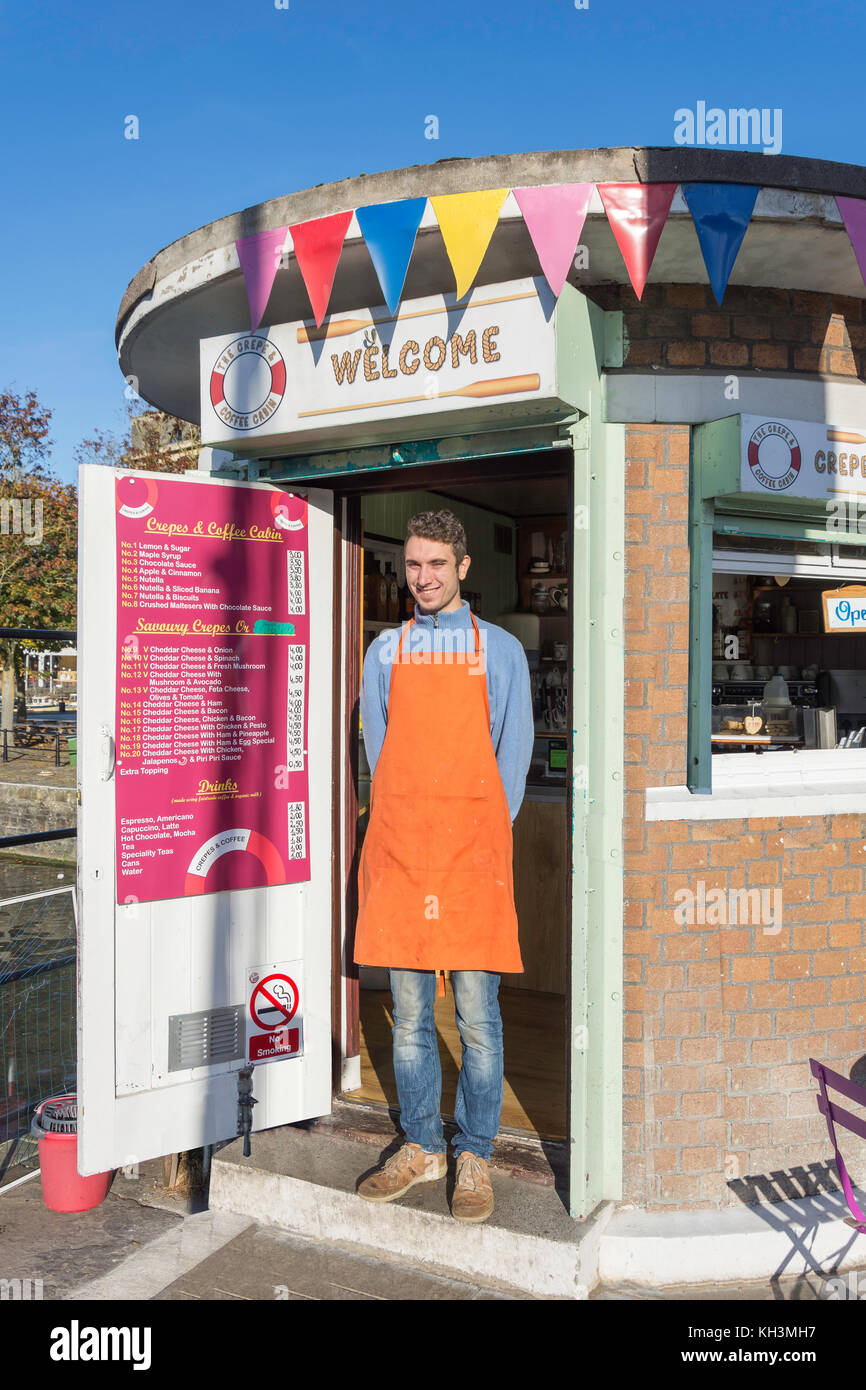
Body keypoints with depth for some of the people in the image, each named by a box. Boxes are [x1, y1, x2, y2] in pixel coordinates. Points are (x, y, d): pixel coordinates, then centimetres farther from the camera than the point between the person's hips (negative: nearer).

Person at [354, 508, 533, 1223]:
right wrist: (407, 830, 5)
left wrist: (485, 835, -1)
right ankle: (422, 1147, 25)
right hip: (398, 845, 2)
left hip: (473, 848, -2)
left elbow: (513, 755, 6)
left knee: (478, 1016, 2)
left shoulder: (501, 649, 7)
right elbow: (379, 752, 14)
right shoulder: (386, 650, 13)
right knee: (409, 1016, 10)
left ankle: (474, 1158, 17)